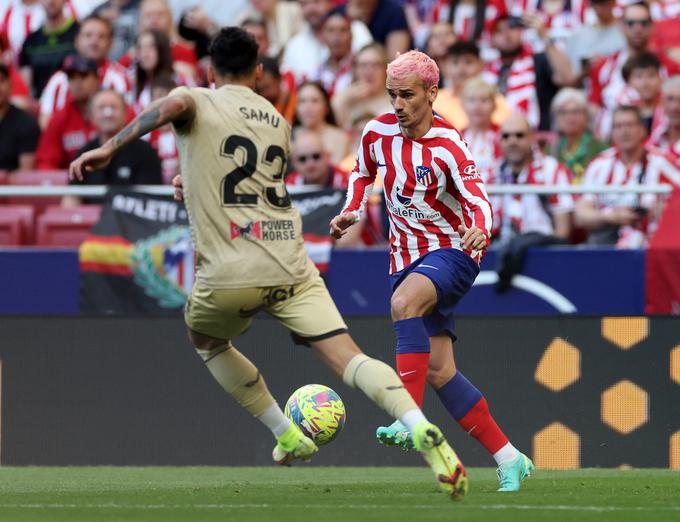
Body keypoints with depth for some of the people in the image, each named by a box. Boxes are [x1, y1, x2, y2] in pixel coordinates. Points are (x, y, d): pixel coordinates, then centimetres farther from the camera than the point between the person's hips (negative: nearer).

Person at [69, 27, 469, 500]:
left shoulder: (199, 102, 5)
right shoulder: (277, 121, 21)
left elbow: (172, 106, -21)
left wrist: (109, 148, -18)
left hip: (229, 273, -3)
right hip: (290, 263, 3)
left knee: (206, 341, 28)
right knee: (346, 355, -6)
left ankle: (287, 435, 26)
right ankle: (422, 429, -30)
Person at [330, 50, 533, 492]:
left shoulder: (448, 145, -17)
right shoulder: (379, 132, 0)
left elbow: (479, 201, -27)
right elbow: (364, 173, 20)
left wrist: (480, 229, -48)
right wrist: (352, 211, 3)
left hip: (453, 252, -6)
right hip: (407, 257, 6)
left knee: (403, 302, -37)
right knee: (439, 373, -1)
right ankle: (509, 460, 9)